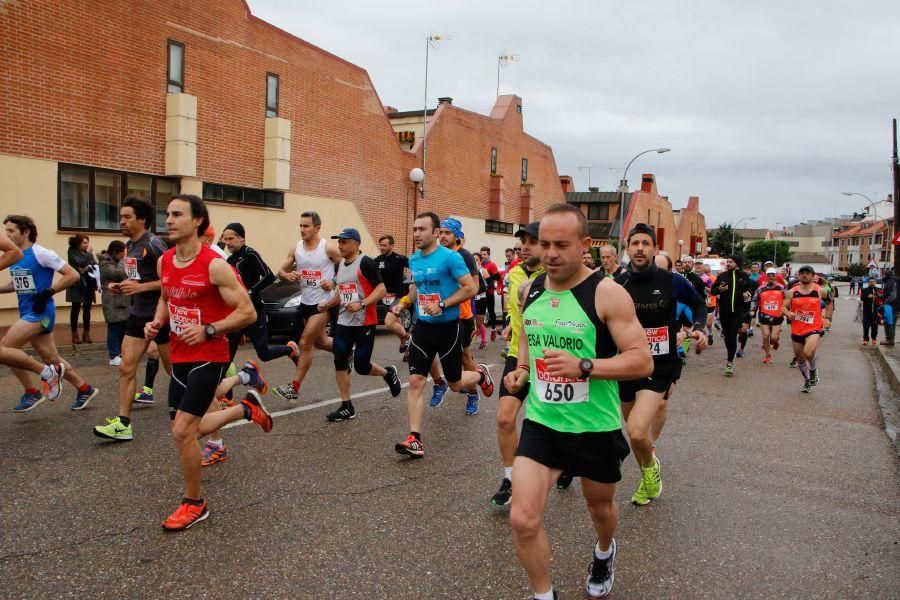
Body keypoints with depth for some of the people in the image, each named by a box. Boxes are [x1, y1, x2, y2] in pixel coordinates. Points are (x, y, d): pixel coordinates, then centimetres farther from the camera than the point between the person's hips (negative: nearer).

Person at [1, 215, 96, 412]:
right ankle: (84, 389, 24)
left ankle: (46, 372, -3)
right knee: (53, 360, 11)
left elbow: (73, 275, -14)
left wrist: (48, 293, -19)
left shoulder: (41, 253, -12)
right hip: (27, 314, 8)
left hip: (40, 312, -8)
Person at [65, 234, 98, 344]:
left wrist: (87, 268, -12)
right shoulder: (72, 253, -5)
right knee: (76, 309, 2)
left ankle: (87, 333, 13)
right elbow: (81, 263, -19)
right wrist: (88, 253, -11)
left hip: (89, 284, 4)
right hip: (77, 284, -4)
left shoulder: (88, 253, 10)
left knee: (87, 309, 6)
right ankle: (75, 334, 7)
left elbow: (95, 266, 5)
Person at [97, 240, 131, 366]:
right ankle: (114, 356, -4)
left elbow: (126, 276, 23)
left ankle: (120, 352, 20)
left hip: (124, 299, 8)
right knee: (114, 328, -7)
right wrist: (123, 260, -9)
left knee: (123, 327, 10)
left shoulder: (116, 261, 18)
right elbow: (118, 273, -22)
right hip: (113, 302, -8)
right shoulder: (105, 263, -9)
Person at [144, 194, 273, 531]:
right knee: (187, 430, 18)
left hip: (208, 358, -8)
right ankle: (247, 408, 41)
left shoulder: (214, 265, -18)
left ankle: (194, 505, 10)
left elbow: (247, 312, -16)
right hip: (179, 357, 8)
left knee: (182, 431, -12)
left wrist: (208, 330, -25)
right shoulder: (164, 261, 4)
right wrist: (158, 322, 2)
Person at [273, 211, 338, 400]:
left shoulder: (329, 247, -11)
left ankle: (293, 388, -4)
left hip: (324, 302, -7)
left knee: (305, 343, -10)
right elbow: (281, 272, 11)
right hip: (306, 301, 7)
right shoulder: (296, 249, 4)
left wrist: (334, 283, -19)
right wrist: (288, 275, -12)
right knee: (320, 342, 19)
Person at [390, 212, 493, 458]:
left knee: (455, 384, 10)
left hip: (448, 327, -5)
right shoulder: (413, 260, 5)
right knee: (415, 381, -6)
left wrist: (442, 304, -23)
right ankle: (415, 439, -4)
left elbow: (471, 288, -17)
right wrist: (404, 302, 6)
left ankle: (480, 374, 44)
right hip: (423, 327, 5)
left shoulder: (450, 257, -15)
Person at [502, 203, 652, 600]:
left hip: (595, 428, -3)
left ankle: (604, 554, 58)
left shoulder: (607, 294, -17)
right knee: (522, 519, -8)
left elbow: (642, 361, -19)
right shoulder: (529, 290, 0)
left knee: (600, 506, 23)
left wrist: (583, 366, -32)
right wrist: (521, 369, 0)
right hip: (541, 422, 3)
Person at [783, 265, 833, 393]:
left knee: (808, 353, -27)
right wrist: (788, 313, -18)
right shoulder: (792, 292, -1)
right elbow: (783, 307, 3)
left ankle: (813, 370, 6)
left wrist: (827, 318, 7)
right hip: (797, 330, 3)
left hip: (814, 328, -3)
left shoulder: (819, 291, -2)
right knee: (800, 358, 14)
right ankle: (807, 380, 39)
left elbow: (829, 302, 16)